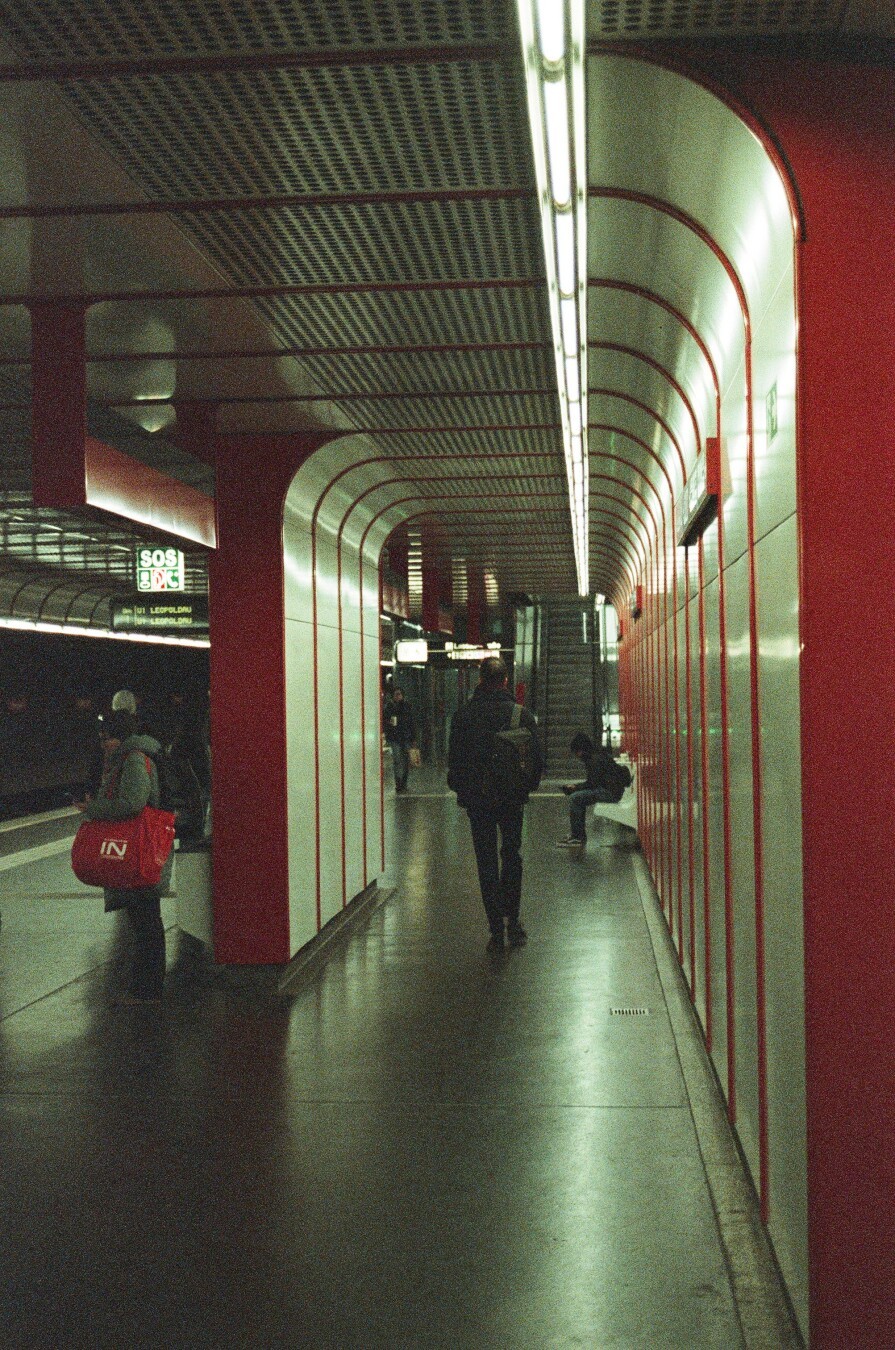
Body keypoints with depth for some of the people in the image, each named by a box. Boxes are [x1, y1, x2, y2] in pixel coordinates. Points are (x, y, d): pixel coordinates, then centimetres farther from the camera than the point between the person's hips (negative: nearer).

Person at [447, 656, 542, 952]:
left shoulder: (465, 716, -7)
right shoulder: (521, 715, -6)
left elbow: (454, 759, -2)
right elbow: (537, 758, -1)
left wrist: (462, 790, 14)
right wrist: (527, 787, 14)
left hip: (477, 802, -1)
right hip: (513, 800, 1)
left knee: (487, 863, 5)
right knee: (512, 857, 17)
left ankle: (496, 931, 4)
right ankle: (512, 923, 15)